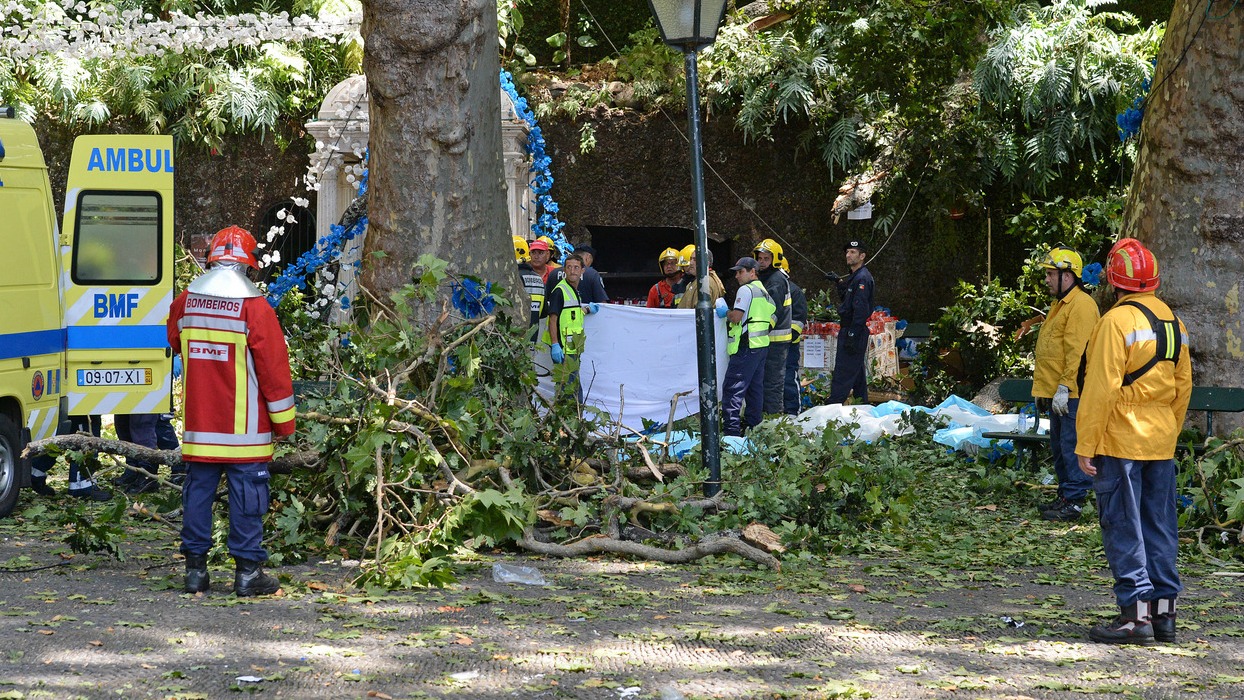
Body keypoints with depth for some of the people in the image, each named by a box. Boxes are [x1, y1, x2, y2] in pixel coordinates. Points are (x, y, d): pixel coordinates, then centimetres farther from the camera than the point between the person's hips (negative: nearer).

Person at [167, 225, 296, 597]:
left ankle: (195, 567, 12)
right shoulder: (254, 308, -12)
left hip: (199, 423, 4)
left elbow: (175, 343, 23)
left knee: (198, 490, 10)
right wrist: (284, 422, -1)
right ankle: (247, 571, 1)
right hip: (244, 427, -4)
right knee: (247, 494, 0)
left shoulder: (184, 303, 2)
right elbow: (274, 367, -9)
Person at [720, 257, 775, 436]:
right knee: (755, 387, 15)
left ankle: (731, 430, -16)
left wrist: (725, 313, 2)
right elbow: (773, 317, 22)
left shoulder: (746, 290, -8)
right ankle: (754, 425, 18)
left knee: (733, 389, -10)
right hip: (762, 345, 10)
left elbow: (736, 317, -16)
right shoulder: (765, 292, 20)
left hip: (746, 346, -10)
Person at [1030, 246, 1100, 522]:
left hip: (1073, 394, -11)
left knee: (1072, 447, -8)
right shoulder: (1060, 304, 20)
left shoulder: (1081, 305, -14)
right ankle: (1065, 496, 22)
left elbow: (1077, 352, -21)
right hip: (1057, 394, 11)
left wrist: (1064, 387, -24)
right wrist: (1042, 388, 22)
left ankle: (1073, 501, -5)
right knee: (1059, 447, 15)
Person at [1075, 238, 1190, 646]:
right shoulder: (1173, 322, 10)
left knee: (1123, 528, -3)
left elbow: (1100, 390, -16)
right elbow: (1183, 385, 15)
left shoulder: (1116, 322, -14)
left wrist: (1085, 445, -12)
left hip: (1120, 443, -7)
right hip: (1161, 444, 7)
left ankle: (1135, 613, -5)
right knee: (1159, 526, 11)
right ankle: (1163, 612, 13)